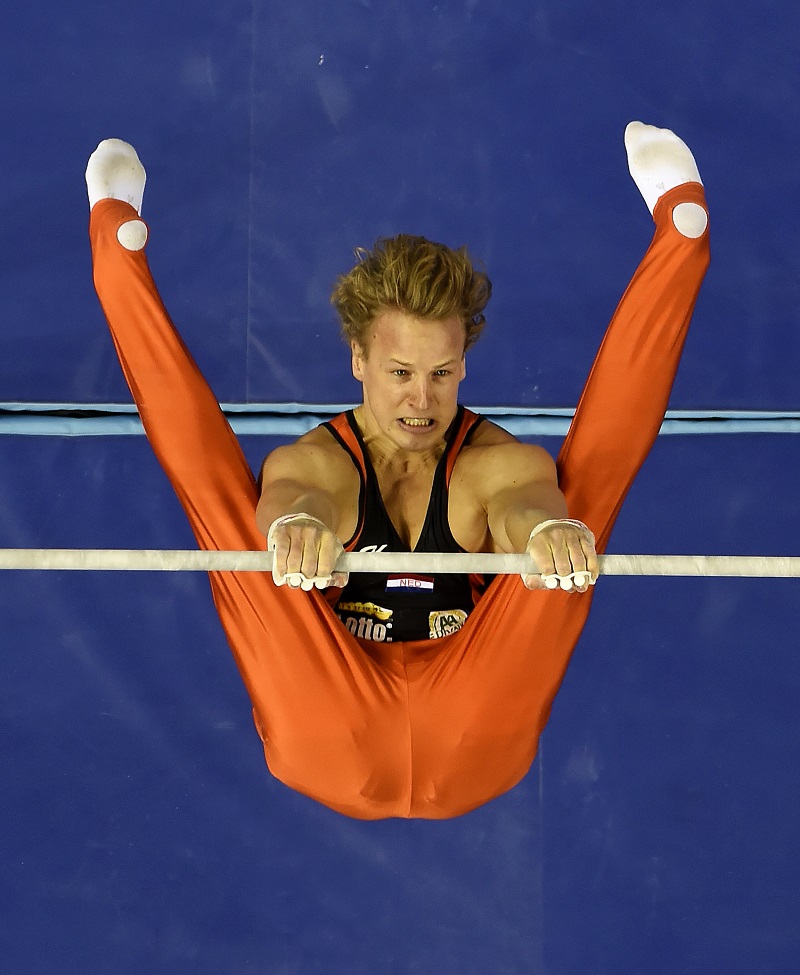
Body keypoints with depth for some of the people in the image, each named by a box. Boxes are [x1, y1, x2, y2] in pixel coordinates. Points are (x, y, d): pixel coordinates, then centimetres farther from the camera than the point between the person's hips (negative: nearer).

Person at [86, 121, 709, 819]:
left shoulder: (500, 464, 1)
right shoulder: (313, 462, 1)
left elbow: (530, 501, -25)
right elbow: (291, 496, -25)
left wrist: (550, 527, -50)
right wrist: (296, 524, -51)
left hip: (473, 752, 0)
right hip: (335, 750, 0)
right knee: (219, 484, -15)